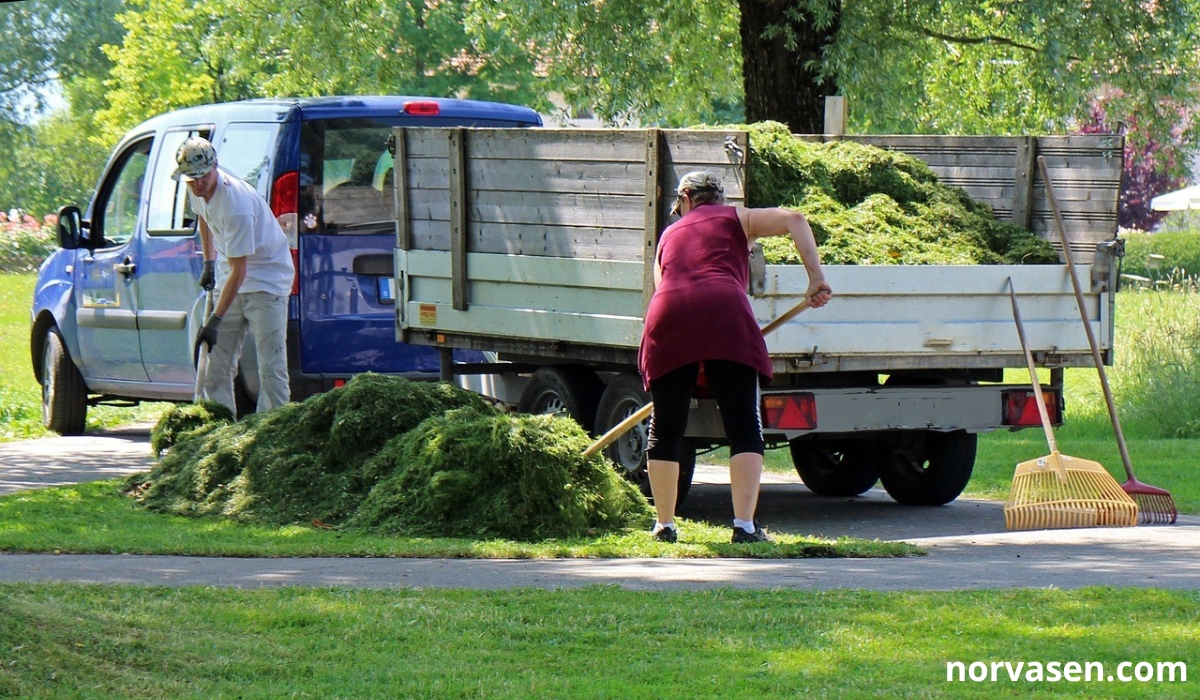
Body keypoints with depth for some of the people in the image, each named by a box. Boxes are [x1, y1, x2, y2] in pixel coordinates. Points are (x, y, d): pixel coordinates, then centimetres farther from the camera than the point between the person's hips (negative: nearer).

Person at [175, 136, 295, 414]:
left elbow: (238, 271, -29)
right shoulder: (200, 190, -6)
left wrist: (215, 320, -30)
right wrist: (209, 262, 19)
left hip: (267, 279, -8)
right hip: (229, 281, 8)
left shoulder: (237, 205, -31)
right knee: (216, 366, 4)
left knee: (271, 368, -13)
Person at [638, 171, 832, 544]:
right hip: (725, 316, -3)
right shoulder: (735, 219, 24)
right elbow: (795, 219, 8)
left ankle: (664, 525, 18)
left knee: (665, 429, 14)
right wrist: (816, 278, 5)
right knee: (744, 427, 0)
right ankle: (744, 526, -10)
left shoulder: (668, 236, 33)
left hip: (667, 319, 3)